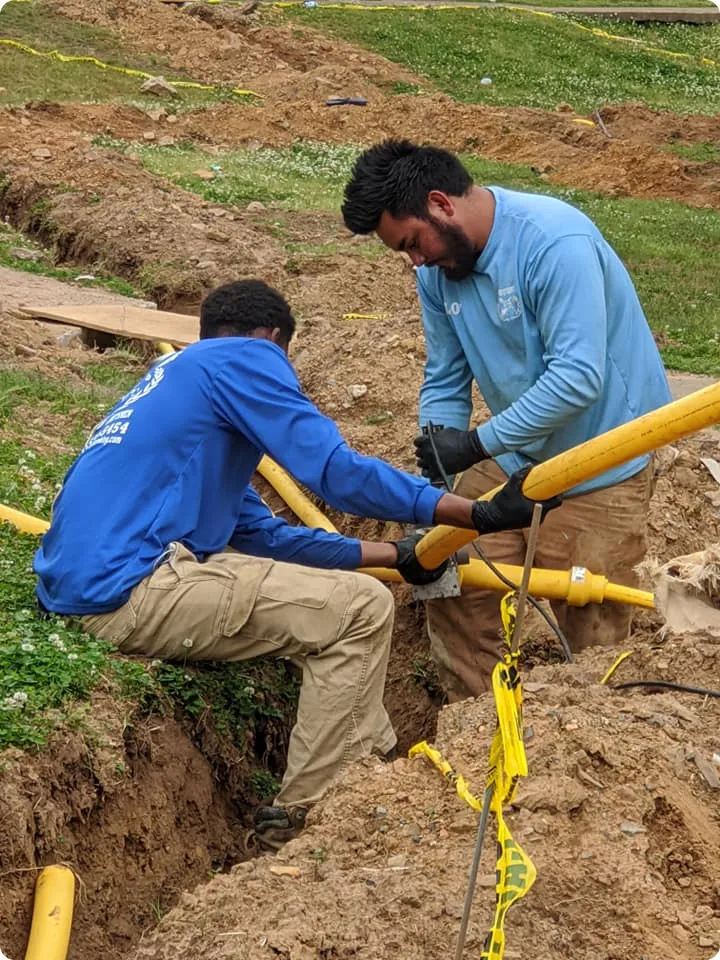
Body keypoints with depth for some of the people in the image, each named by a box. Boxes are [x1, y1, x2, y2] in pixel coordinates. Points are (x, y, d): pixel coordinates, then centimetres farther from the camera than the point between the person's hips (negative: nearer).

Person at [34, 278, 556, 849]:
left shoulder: (178, 379, 27)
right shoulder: (244, 357, 0)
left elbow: (262, 535, 24)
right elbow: (337, 471, -13)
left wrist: (395, 555, 24)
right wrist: (480, 516, -11)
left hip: (82, 585, 10)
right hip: (126, 591, -10)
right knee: (360, 609, -6)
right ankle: (304, 819, -1)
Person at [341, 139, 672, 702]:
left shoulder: (555, 242, -27)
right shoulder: (439, 270, -2)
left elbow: (578, 377, -32)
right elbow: (445, 384, 4)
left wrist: (476, 445, -26)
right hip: (514, 452, 8)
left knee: (593, 637, -3)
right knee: (455, 590, 7)